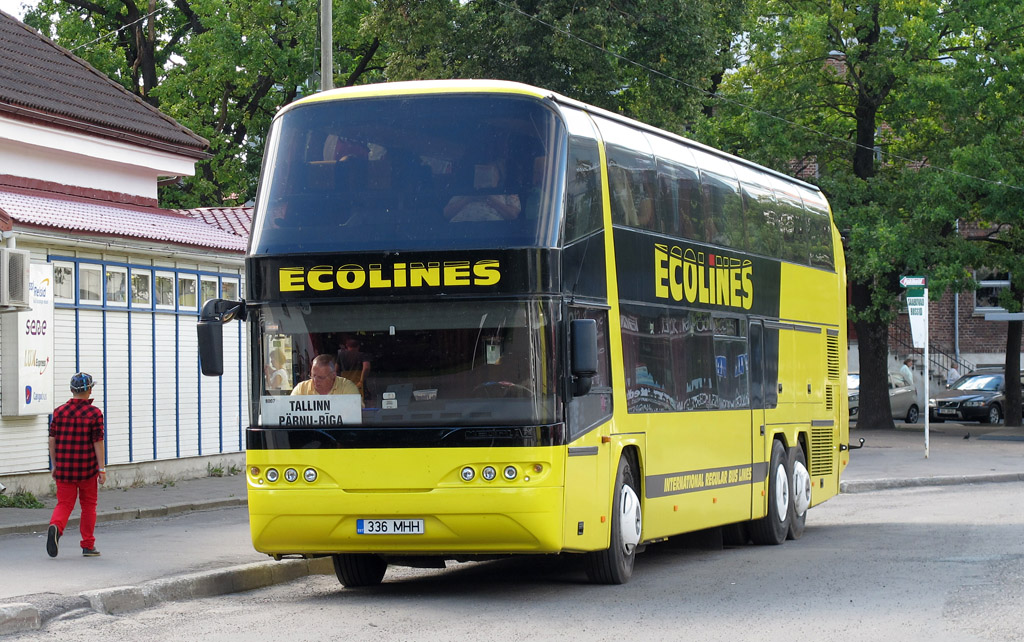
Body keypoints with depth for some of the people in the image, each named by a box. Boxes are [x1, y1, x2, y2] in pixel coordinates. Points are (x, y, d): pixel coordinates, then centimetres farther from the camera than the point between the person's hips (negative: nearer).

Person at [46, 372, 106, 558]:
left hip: (63, 468, 2)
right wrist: (101, 469, -5)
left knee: (64, 503, 6)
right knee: (88, 505, 12)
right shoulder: (94, 413, -7)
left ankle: (55, 527, -25)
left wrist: (54, 466, 11)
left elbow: (52, 440, 3)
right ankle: (88, 546, 16)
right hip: (87, 469, -2)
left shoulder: (59, 412, 2)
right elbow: (98, 443, -9)